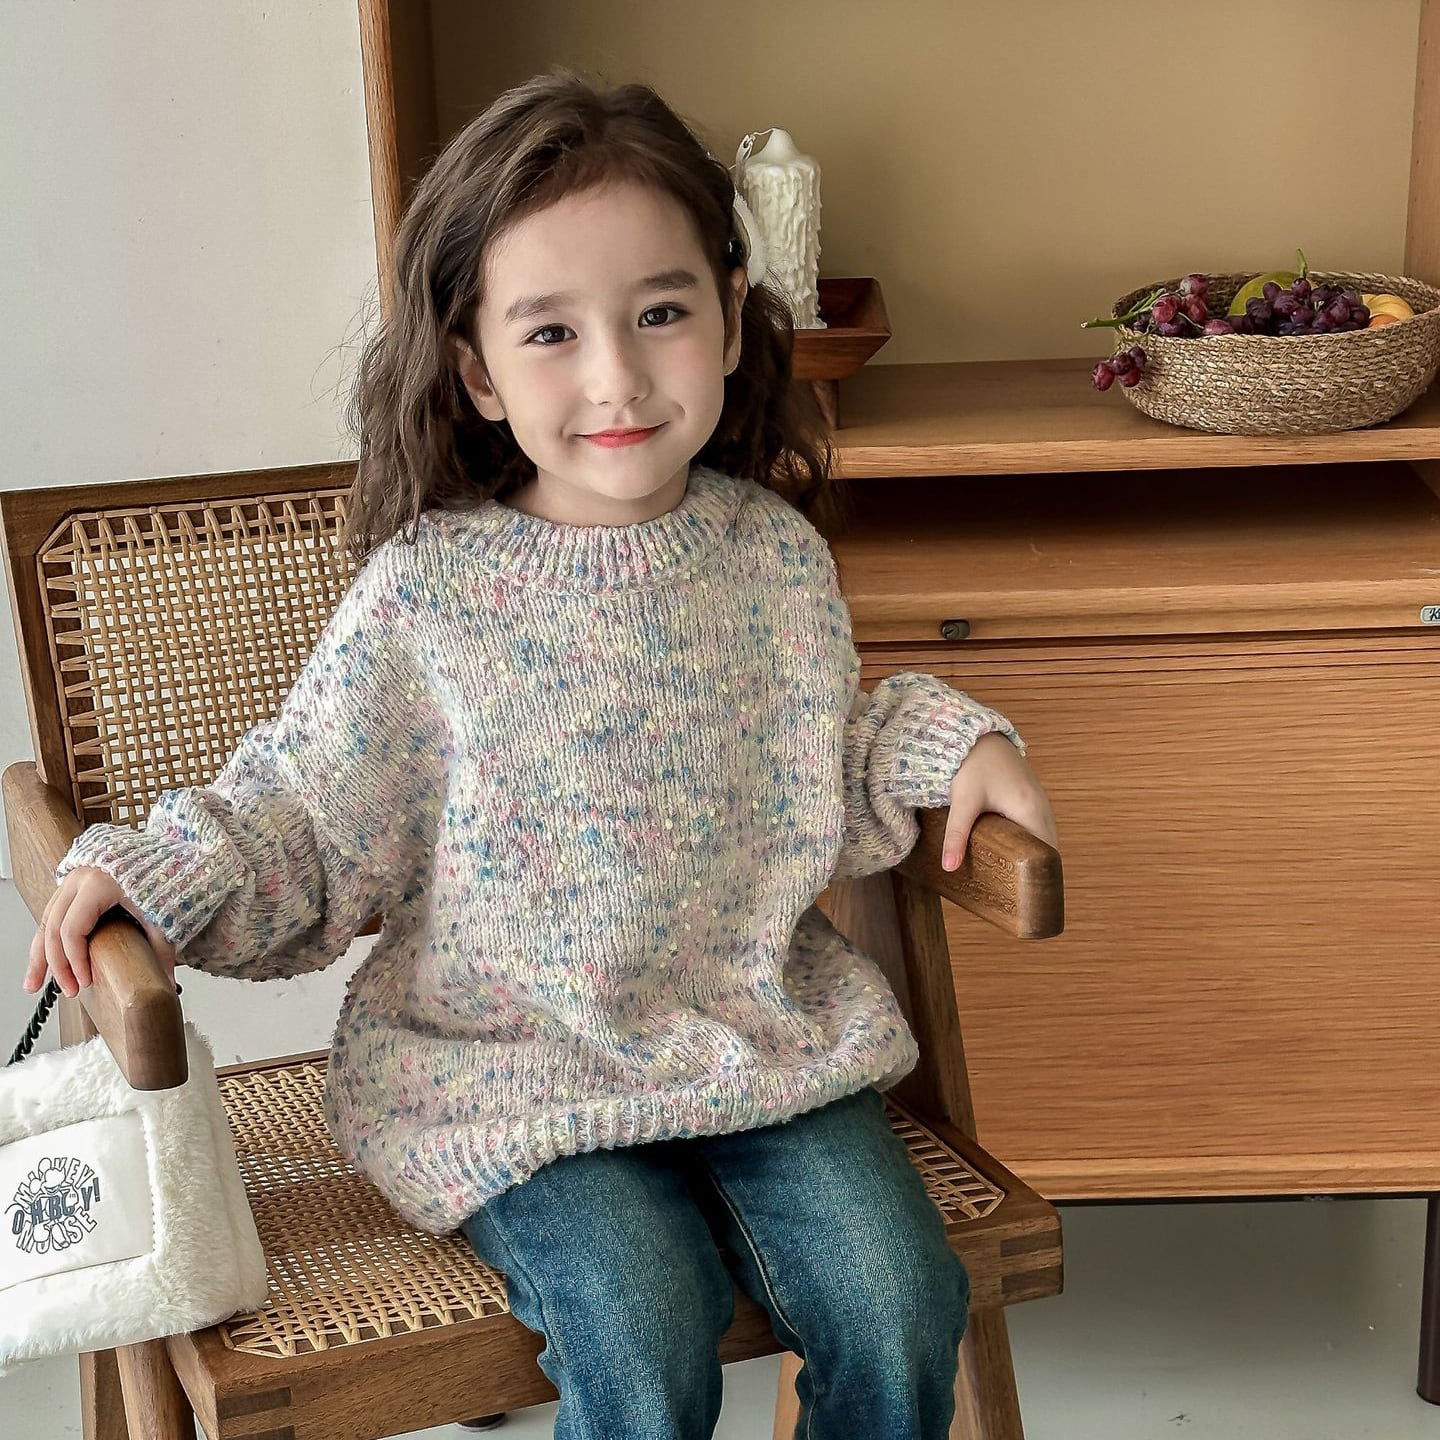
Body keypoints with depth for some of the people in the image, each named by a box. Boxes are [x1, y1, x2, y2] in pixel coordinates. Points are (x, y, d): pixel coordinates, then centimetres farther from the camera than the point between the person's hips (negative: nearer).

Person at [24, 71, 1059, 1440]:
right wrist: (139, 872, -17)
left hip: (762, 1032, 4)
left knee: (897, 1302, -12)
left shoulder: (778, 557, 1)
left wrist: (950, 744, 2)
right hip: (516, 1070, -3)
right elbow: (298, 811, -2)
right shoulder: (423, 599, -11)